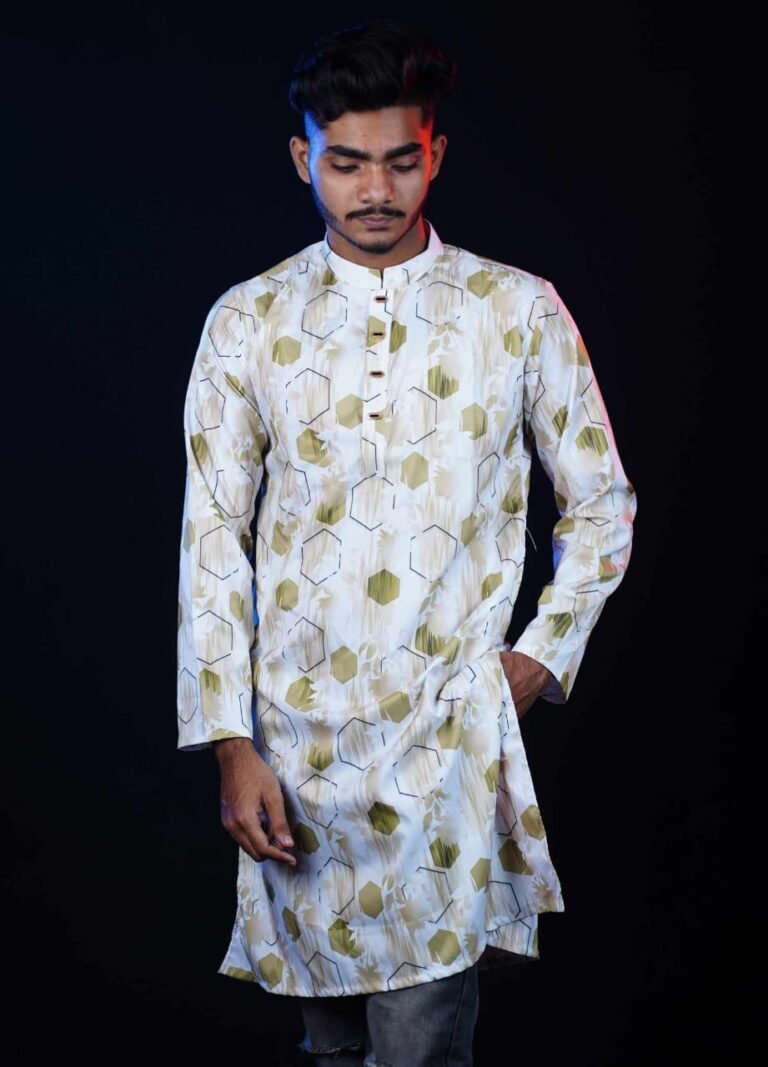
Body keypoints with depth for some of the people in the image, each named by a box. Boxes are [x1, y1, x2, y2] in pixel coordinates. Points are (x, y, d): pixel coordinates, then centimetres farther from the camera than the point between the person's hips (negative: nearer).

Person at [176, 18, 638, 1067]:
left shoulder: (521, 310, 0)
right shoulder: (246, 323, 1)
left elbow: (601, 503, 10)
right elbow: (213, 538, 0)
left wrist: (544, 654, 0)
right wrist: (231, 745, -5)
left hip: (450, 735, -1)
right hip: (297, 736, 2)